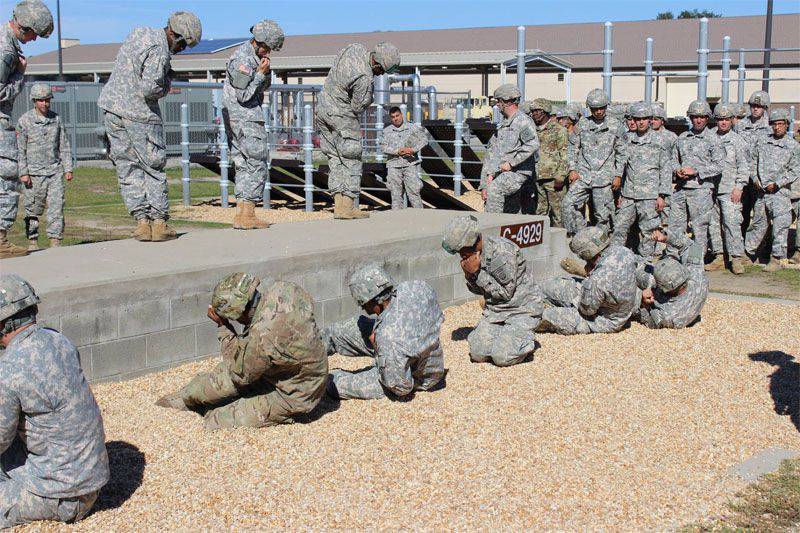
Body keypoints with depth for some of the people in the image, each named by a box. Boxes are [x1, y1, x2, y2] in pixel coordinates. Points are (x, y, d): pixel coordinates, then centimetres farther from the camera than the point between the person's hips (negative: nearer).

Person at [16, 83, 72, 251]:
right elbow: (20, 149, -1)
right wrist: (23, 172, -6)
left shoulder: (57, 119, 7)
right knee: (33, 208, 4)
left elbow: (65, 146, 12)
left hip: (55, 170, 2)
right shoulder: (25, 120, -1)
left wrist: (68, 168, 6)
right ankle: (32, 241, 15)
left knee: (57, 206, -5)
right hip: (34, 172, -2)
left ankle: (55, 240, -2)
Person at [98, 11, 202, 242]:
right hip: (139, 113, -7)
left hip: (112, 107, 7)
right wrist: (165, 87, -4)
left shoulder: (139, 32, 10)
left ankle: (142, 222, 5)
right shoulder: (159, 50, -17)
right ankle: (159, 222, 4)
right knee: (153, 167, 4)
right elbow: (149, 88, -25)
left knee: (128, 167, 8)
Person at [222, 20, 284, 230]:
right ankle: (246, 214, -10)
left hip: (235, 119, 10)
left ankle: (242, 213, 11)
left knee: (244, 166, 10)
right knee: (257, 165, -8)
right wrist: (260, 73, -17)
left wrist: (266, 72, -2)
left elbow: (264, 87, 17)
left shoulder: (255, 55, 13)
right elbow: (244, 95, -17)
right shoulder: (242, 59, -16)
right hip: (245, 119, -10)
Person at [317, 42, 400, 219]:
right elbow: (358, 108, -15)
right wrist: (370, 97, 2)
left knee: (336, 159, 10)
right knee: (351, 160, -2)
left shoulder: (355, 47, -4)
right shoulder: (364, 78, -28)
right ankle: (347, 207, -6)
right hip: (341, 116, -9)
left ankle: (339, 205, 8)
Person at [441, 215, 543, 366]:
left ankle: (527, 341, 9)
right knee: (477, 354, -10)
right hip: (494, 310, 7)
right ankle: (506, 336, 16)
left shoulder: (503, 251, -25)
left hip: (522, 308, -7)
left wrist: (478, 273, -22)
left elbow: (506, 293, -19)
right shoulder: (472, 254, -1)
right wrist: (469, 275, -13)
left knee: (502, 357, -21)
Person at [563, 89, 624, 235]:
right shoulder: (582, 124, 9)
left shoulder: (615, 126, 6)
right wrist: (572, 169, 2)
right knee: (568, 205, -14)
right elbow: (573, 148, 14)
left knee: (603, 215, 0)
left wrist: (618, 176, 3)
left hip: (604, 177, -1)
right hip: (582, 175, 1)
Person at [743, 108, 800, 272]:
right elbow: (754, 162, 18)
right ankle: (748, 251, 24)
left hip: (780, 192, -4)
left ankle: (778, 258, 1)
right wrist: (755, 178, 3)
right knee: (758, 222, 12)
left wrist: (777, 183, -12)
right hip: (761, 190, 4)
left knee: (780, 225, -5)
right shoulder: (763, 142, 10)